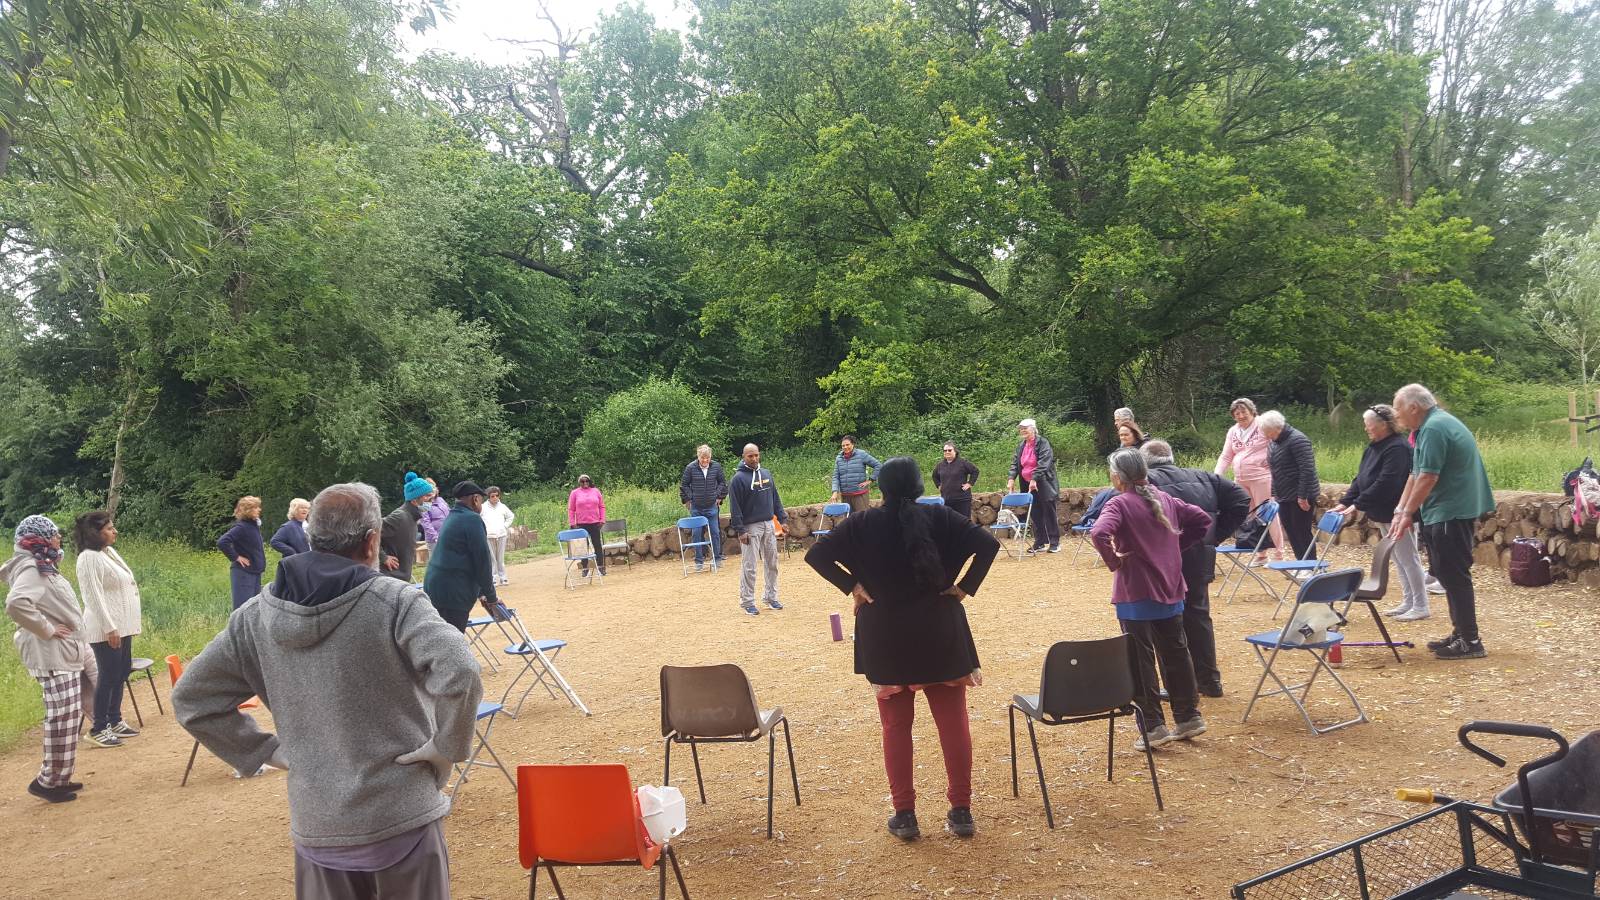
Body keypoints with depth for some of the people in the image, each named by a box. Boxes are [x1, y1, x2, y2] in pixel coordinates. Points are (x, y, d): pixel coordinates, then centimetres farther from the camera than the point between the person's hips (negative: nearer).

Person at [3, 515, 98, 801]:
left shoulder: (42, 567, 14)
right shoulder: (31, 569, -16)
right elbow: (16, 603, -34)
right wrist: (46, 630, -22)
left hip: (68, 653, 10)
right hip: (53, 656, -10)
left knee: (71, 717, 16)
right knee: (63, 718, -7)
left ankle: (59, 777, 24)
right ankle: (49, 781, 3)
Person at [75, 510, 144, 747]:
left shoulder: (110, 552, 13)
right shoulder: (89, 558, -16)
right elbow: (94, 597, -20)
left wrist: (132, 619, 19)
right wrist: (109, 628, -21)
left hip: (122, 625, 9)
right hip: (106, 629, -9)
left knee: (122, 673, 15)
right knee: (109, 676, -3)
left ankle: (115, 721, 26)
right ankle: (98, 729, 7)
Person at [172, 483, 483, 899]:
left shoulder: (255, 617, 0)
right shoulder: (396, 602, -16)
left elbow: (191, 698, 8)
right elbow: (459, 675, -30)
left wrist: (265, 751, 9)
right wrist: (448, 747, -14)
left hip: (315, 827, 4)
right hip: (401, 819, -4)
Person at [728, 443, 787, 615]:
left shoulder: (766, 473, 11)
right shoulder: (739, 478, -9)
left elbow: (775, 498, 16)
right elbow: (734, 506, -11)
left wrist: (782, 518, 11)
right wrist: (740, 530, -16)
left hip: (769, 524, 6)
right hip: (750, 527, -6)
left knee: (772, 563, 10)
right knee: (749, 566, -3)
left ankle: (771, 597, 21)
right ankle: (747, 602, 5)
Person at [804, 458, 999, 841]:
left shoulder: (863, 524, -5)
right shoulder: (940, 517, -5)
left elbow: (816, 554, -9)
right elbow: (988, 544, -14)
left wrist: (852, 586, -5)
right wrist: (965, 587, -7)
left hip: (887, 638, 0)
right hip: (940, 635, 0)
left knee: (896, 727, 10)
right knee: (953, 722, 10)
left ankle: (904, 815, 14)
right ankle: (961, 812, 15)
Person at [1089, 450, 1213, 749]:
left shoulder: (1119, 504, -14)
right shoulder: (1164, 499, 6)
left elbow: (1099, 534, -31)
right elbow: (1202, 519, 13)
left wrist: (1114, 561, -15)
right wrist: (1176, 547, 13)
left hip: (1136, 595, -6)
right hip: (1171, 591, 6)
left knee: (1141, 662, 3)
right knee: (1176, 654, 17)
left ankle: (1153, 727, 6)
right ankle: (1188, 717, 26)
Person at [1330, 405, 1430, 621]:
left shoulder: (1398, 448, -19)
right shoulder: (1373, 448, 11)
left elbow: (1385, 484, -26)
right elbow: (1360, 479, 12)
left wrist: (1358, 505, -25)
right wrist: (1345, 502, 1)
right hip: (1384, 514, 10)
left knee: (1408, 559, -2)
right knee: (1399, 560, 15)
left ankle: (1421, 606, 7)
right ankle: (1408, 603, 23)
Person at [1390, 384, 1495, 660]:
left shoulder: (1434, 428, -16)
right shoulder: (1434, 424, 17)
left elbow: (1428, 477, -21)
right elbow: (1415, 474, 18)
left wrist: (1408, 513, -11)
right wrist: (1400, 511, 15)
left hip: (1452, 513, -10)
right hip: (1448, 512, 10)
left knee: (1454, 575, -5)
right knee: (1450, 574, 15)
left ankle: (1470, 640, 0)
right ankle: (1460, 633, 23)